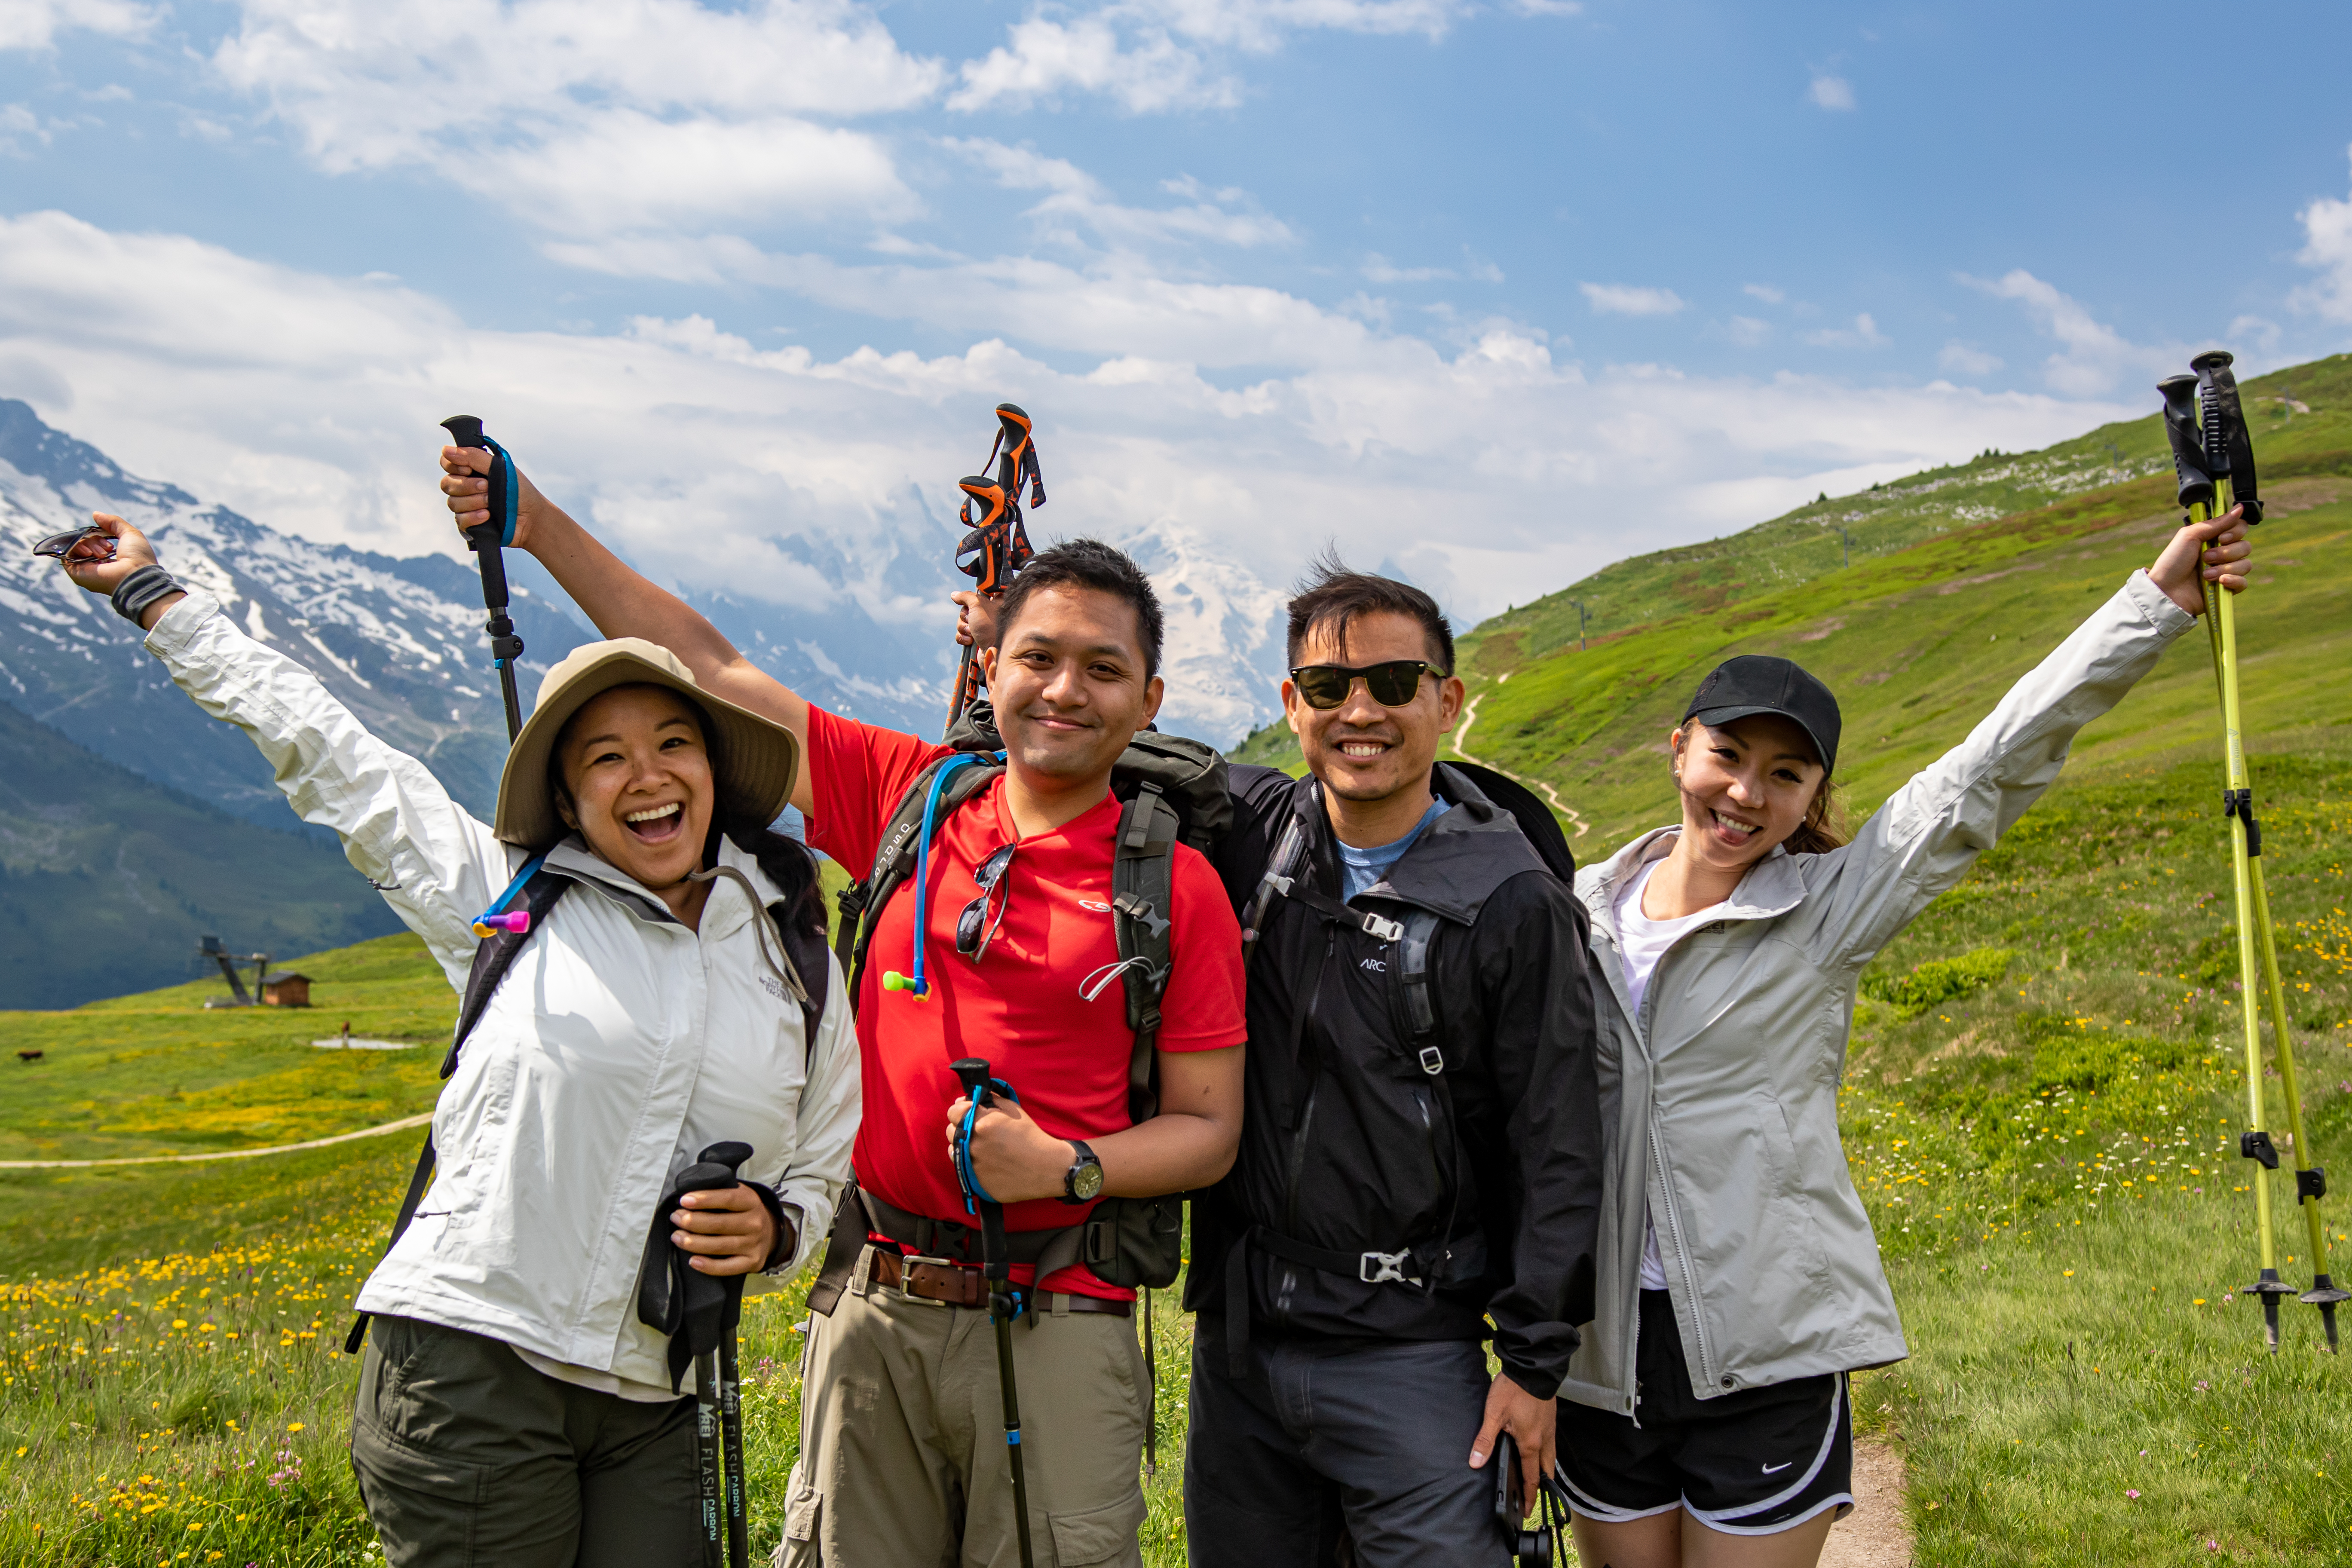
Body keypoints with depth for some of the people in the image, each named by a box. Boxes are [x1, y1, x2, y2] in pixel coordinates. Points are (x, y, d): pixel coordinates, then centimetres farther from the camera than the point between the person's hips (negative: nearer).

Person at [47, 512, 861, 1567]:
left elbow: (824, 1171, 19)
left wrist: (773, 1228, -4)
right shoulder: (503, 899, 3)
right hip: (472, 1363, -3)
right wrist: (152, 594, 17)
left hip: (655, 1410, 3)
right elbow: (321, 747, 9)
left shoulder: (797, 957, 10)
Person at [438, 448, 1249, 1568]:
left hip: (1053, 1331, -3)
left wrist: (1068, 1169, -18)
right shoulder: (909, 796, 5)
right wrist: (539, 527, 6)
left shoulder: (1178, 886, -4)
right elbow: (710, 673, 8)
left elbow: (1210, 1128, -1)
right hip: (877, 1310, 3)